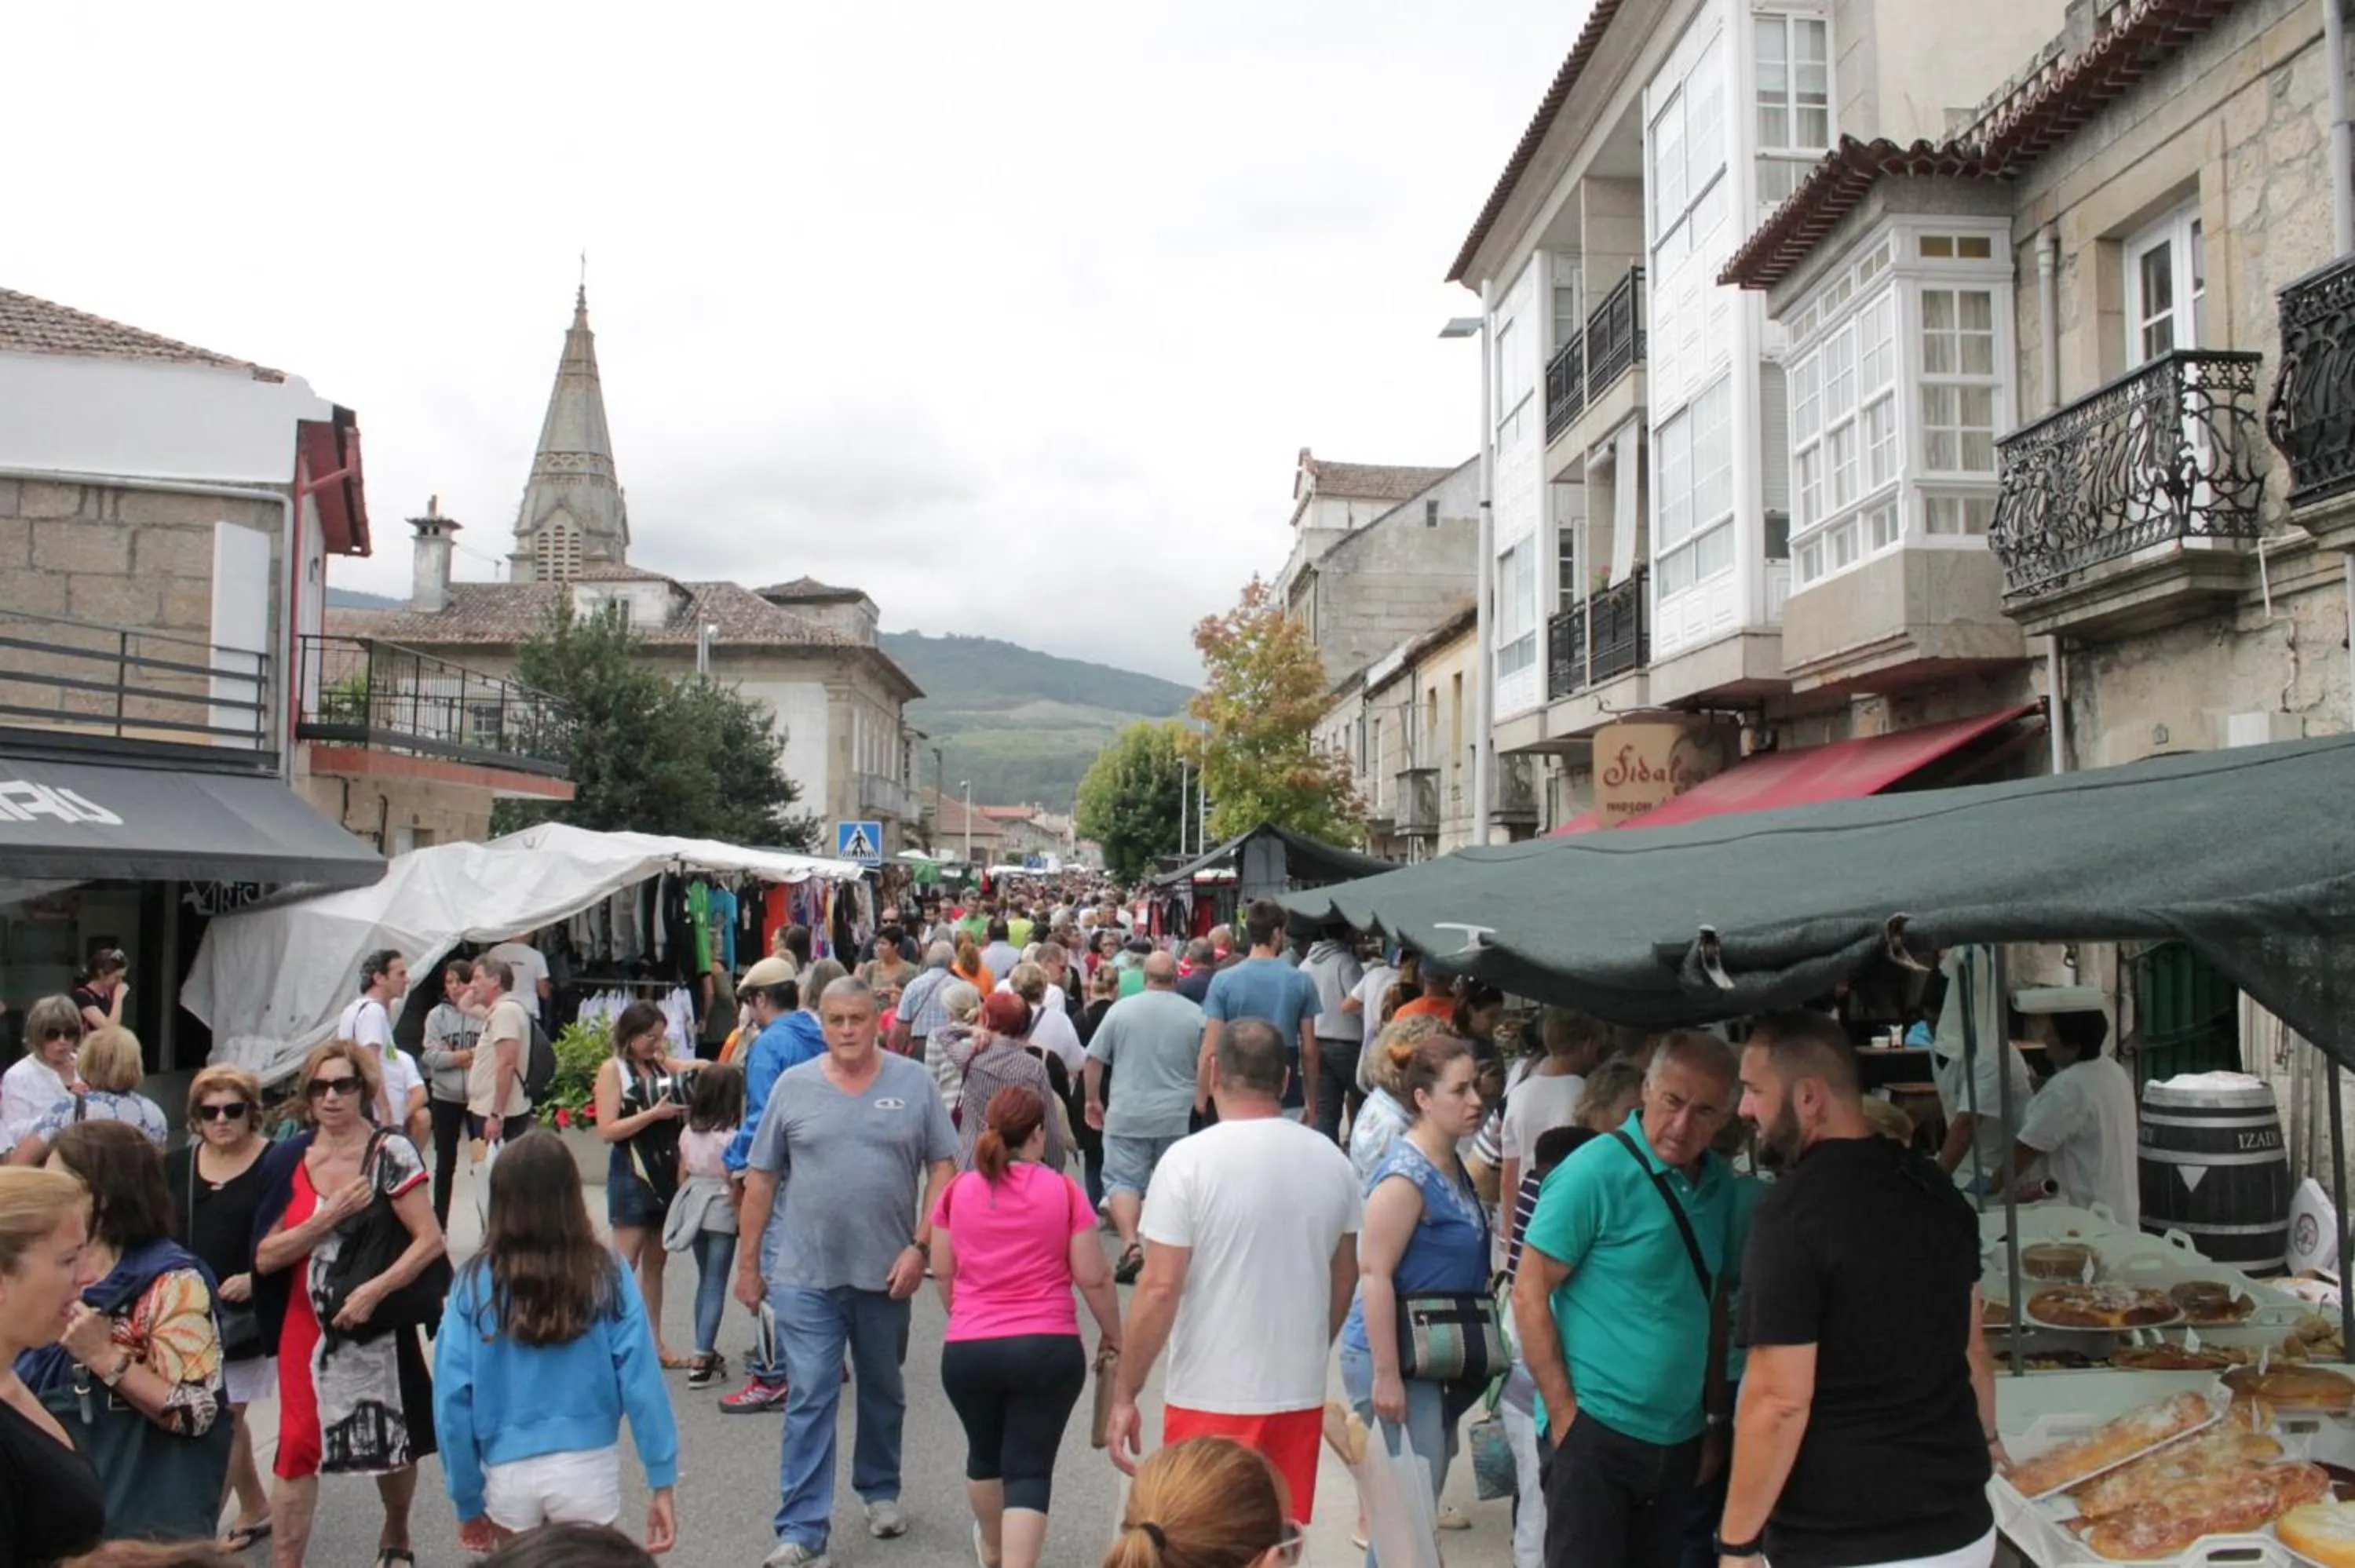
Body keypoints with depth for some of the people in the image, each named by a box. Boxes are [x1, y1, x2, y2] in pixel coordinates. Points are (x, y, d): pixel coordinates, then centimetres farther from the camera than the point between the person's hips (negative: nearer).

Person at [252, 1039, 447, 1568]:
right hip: (306, 1327, 2)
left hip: (377, 1326, -1)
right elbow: (265, 1256, -4)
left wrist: (374, 1291, -24)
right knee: (298, 1451, -1)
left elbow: (430, 1240, -14)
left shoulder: (390, 1152, -10)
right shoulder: (288, 1160, 0)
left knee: (391, 1444, 16)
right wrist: (330, 1217, -17)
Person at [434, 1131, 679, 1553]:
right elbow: (640, 1380, -10)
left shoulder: (475, 1283, -6)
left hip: (509, 1474, 1)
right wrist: (662, 1480, -5)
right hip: (587, 1467, -1)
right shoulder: (606, 1273, -7)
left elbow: (452, 1395, -5)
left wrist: (467, 1499, 6)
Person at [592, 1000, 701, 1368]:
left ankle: (654, 1343, 17)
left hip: (666, 1171, 6)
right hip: (632, 1174, -6)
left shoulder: (663, 1065, 10)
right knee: (625, 1263, -4)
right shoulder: (613, 1069, -5)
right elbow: (607, 1130, -12)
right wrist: (654, 1114, -18)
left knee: (656, 1262, 11)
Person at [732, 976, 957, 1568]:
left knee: (883, 1391, 18)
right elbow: (761, 1179, 5)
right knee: (809, 1399, -2)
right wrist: (748, 1261, 5)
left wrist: (920, 1246, -8)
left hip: (886, 1270, 1)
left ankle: (880, 1491, 38)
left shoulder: (913, 1082, -1)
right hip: (805, 1274, -1)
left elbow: (943, 1167, -1)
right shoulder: (793, 1087, 0)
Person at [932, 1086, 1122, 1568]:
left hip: (967, 1350, 4)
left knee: (985, 1453, 25)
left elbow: (943, 1273, 10)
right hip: (1047, 1348, -3)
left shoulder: (957, 1191, 1)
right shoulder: (1063, 1190, -7)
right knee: (1030, 1469, 2)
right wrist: (1113, 1334, 11)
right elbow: (1093, 1278, -4)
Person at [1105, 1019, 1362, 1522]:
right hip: (1301, 1397, 4)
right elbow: (1344, 1280, 12)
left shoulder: (1189, 1160, -13)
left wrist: (1124, 1394, -6)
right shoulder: (1331, 1161, 2)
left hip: (1211, 1400, -4)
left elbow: (1159, 1288, -15)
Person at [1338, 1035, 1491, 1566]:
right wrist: (1386, 1374, -24)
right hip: (1393, 1354, -9)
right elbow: (1373, 1273, -23)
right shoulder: (1407, 1175, -20)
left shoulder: (1453, 1167, 8)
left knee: (1422, 1490, 17)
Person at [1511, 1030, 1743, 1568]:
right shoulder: (1595, 1171, -14)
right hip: (1595, 1431, -6)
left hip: (1679, 1438, 6)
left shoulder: (1719, 1183, 5)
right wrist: (1565, 1414, -15)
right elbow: (1529, 1293, -13)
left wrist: (1715, 1415, 13)